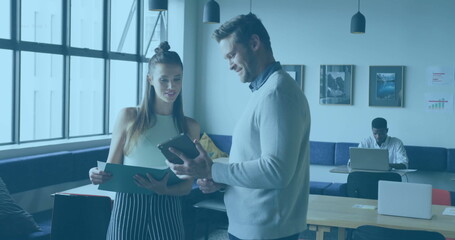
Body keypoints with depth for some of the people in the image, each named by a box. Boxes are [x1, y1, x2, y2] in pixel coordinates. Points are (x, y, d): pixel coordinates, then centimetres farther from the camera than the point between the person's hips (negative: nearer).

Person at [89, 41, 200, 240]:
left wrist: (164, 190, -18)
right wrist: (99, 175, -20)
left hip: (166, 211, 1)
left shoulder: (190, 127, 4)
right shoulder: (129, 117, 1)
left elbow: (187, 185, 2)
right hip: (128, 208, -1)